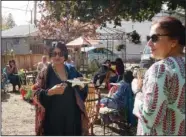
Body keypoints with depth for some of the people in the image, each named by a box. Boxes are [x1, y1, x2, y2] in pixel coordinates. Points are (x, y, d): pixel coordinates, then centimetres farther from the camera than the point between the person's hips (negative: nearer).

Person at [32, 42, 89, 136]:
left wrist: (82, 86, -8)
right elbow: (36, 94, -9)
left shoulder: (72, 70, 7)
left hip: (72, 116, 4)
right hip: (53, 118, -3)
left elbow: (81, 94, 13)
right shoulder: (45, 73, -4)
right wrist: (51, 91, -24)